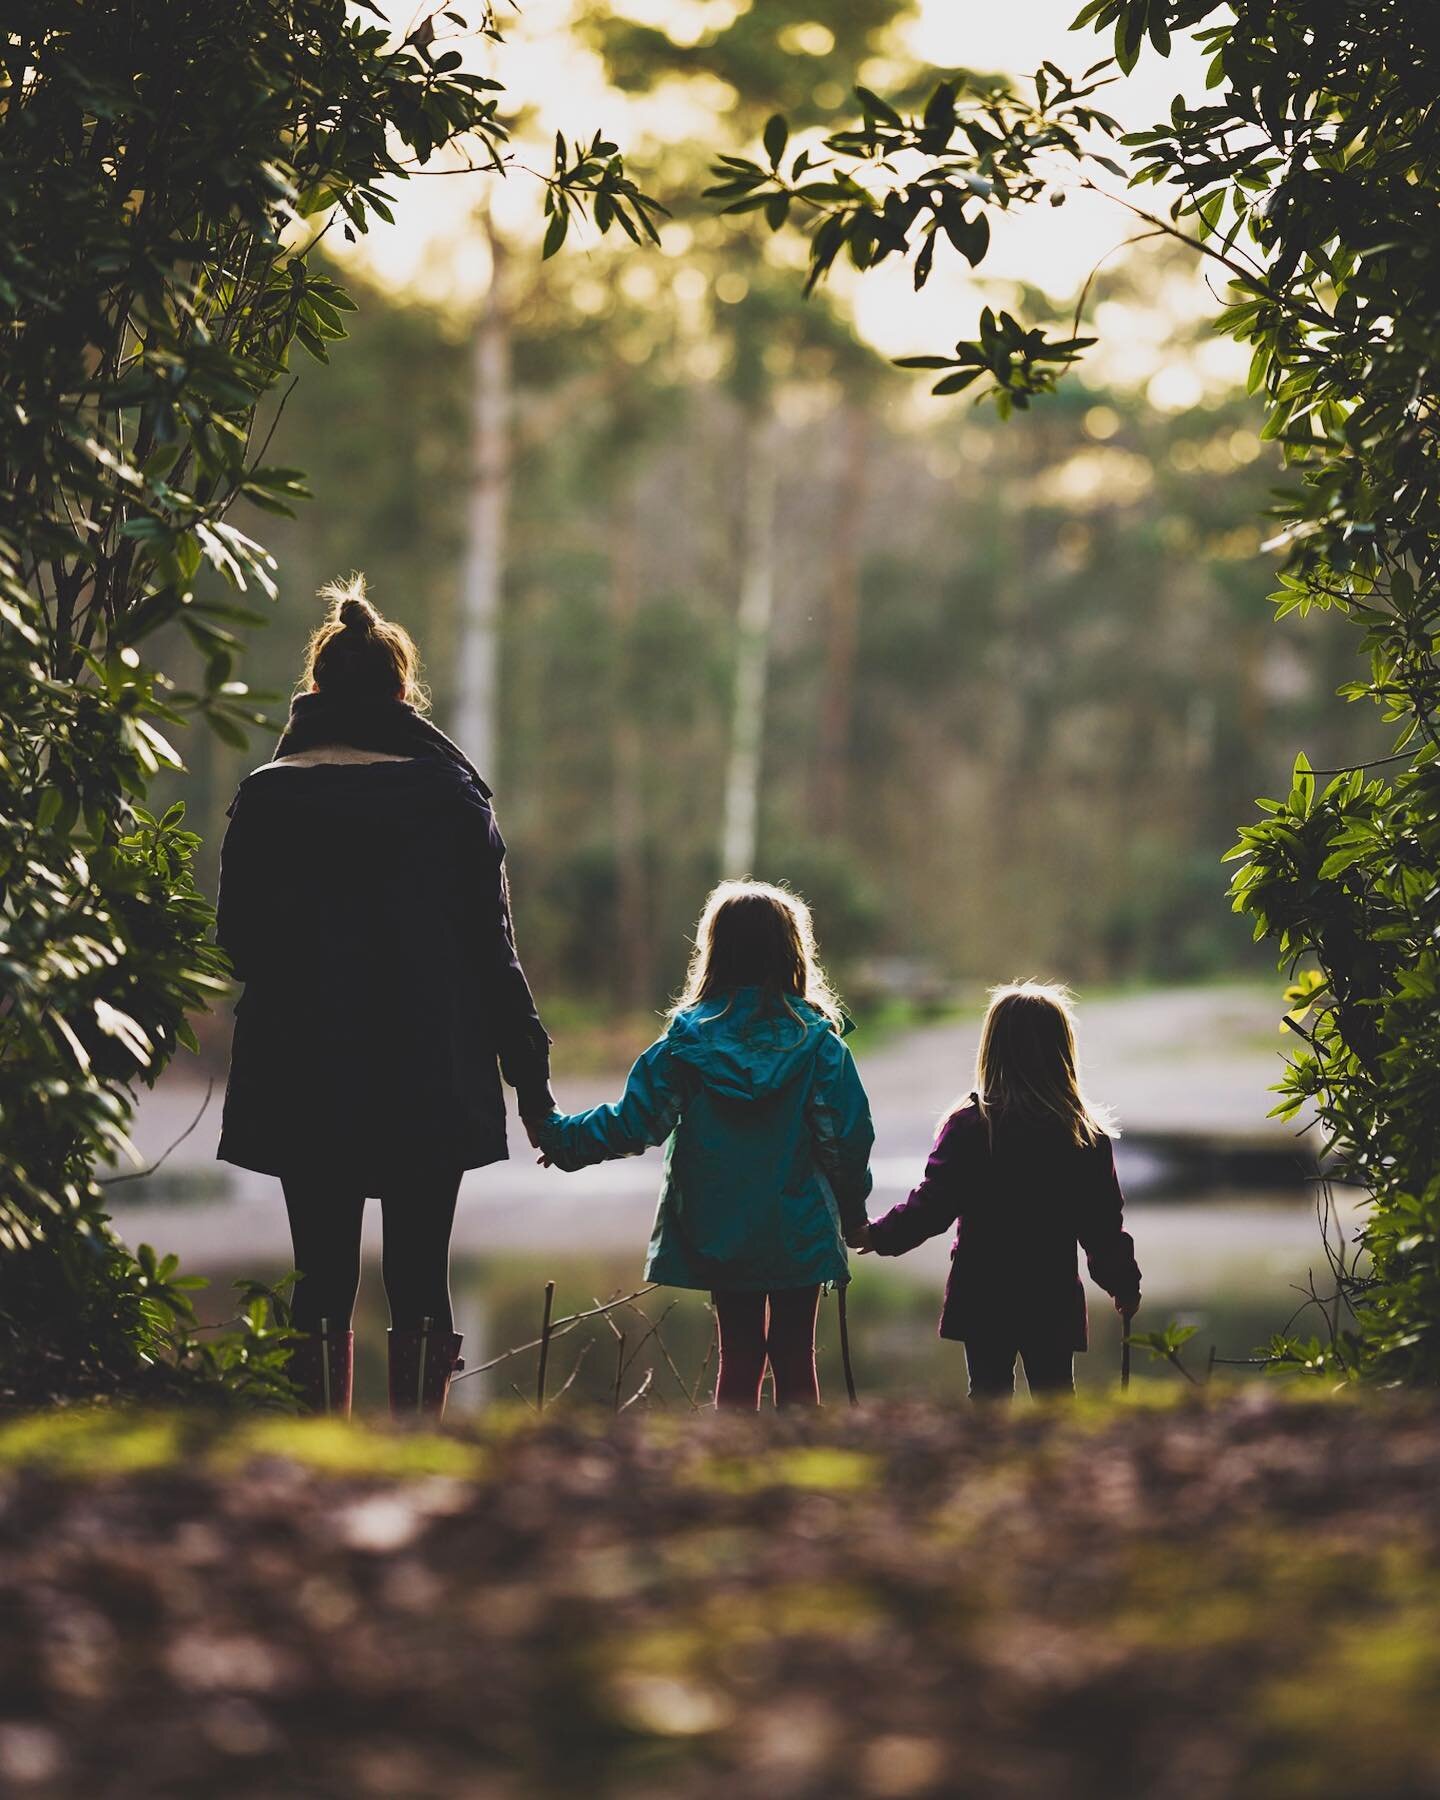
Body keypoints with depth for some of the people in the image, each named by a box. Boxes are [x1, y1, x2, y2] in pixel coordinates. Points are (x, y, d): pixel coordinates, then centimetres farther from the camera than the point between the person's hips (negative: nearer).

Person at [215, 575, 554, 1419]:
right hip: (432, 1086, -1)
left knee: (323, 1281, 6)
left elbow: (238, 939, 4)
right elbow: (492, 946, -2)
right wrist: (531, 1076, 4)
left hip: (304, 1086, 1)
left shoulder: (266, 796, -1)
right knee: (421, 1284, 5)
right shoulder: (451, 794, -2)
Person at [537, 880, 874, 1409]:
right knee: (795, 1359, 6)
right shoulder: (817, 1039, -7)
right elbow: (848, 1134, -6)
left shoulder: (687, 1040, -5)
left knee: (738, 1357, 10)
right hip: (801, 1230, -1)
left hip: (718, 1233, 1)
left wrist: (561, 1137, 8)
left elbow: (633, 1124, -6)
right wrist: (852, 1212, 8)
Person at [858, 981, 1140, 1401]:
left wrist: (878, 1235, 6)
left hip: (982, 1299, -1)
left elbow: (932, 1206, -10)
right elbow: (1104, 1227, 2)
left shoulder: (968, 1127, -10)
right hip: (1054, 1300, 2)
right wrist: (1124, 1284, 17)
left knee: (989, 1394, 6)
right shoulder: (1088, 1136, -3)